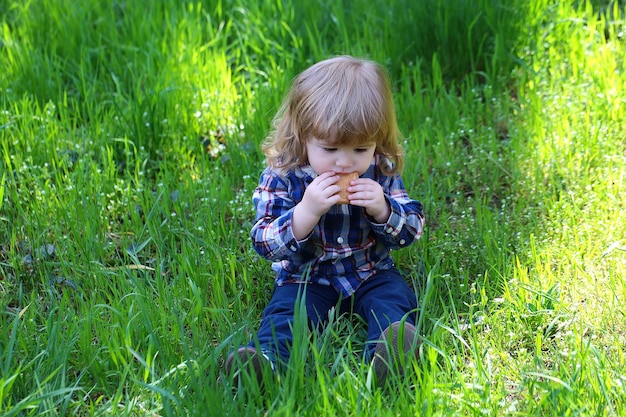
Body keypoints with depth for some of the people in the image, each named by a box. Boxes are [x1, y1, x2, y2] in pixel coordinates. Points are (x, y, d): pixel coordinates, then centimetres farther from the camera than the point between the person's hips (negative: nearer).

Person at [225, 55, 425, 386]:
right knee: (284, 310, -28)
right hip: (306, 280, -2)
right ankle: (267, 357, -54)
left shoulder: (381, 172, -4)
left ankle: (389, 352, -51)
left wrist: (382, 210, -23)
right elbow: (265, 243, -15)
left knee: (394, 296, -25)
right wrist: (307, 212, -32)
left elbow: (411, 230, 0)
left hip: (371, 275, 2)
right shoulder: (281, 177, -12)